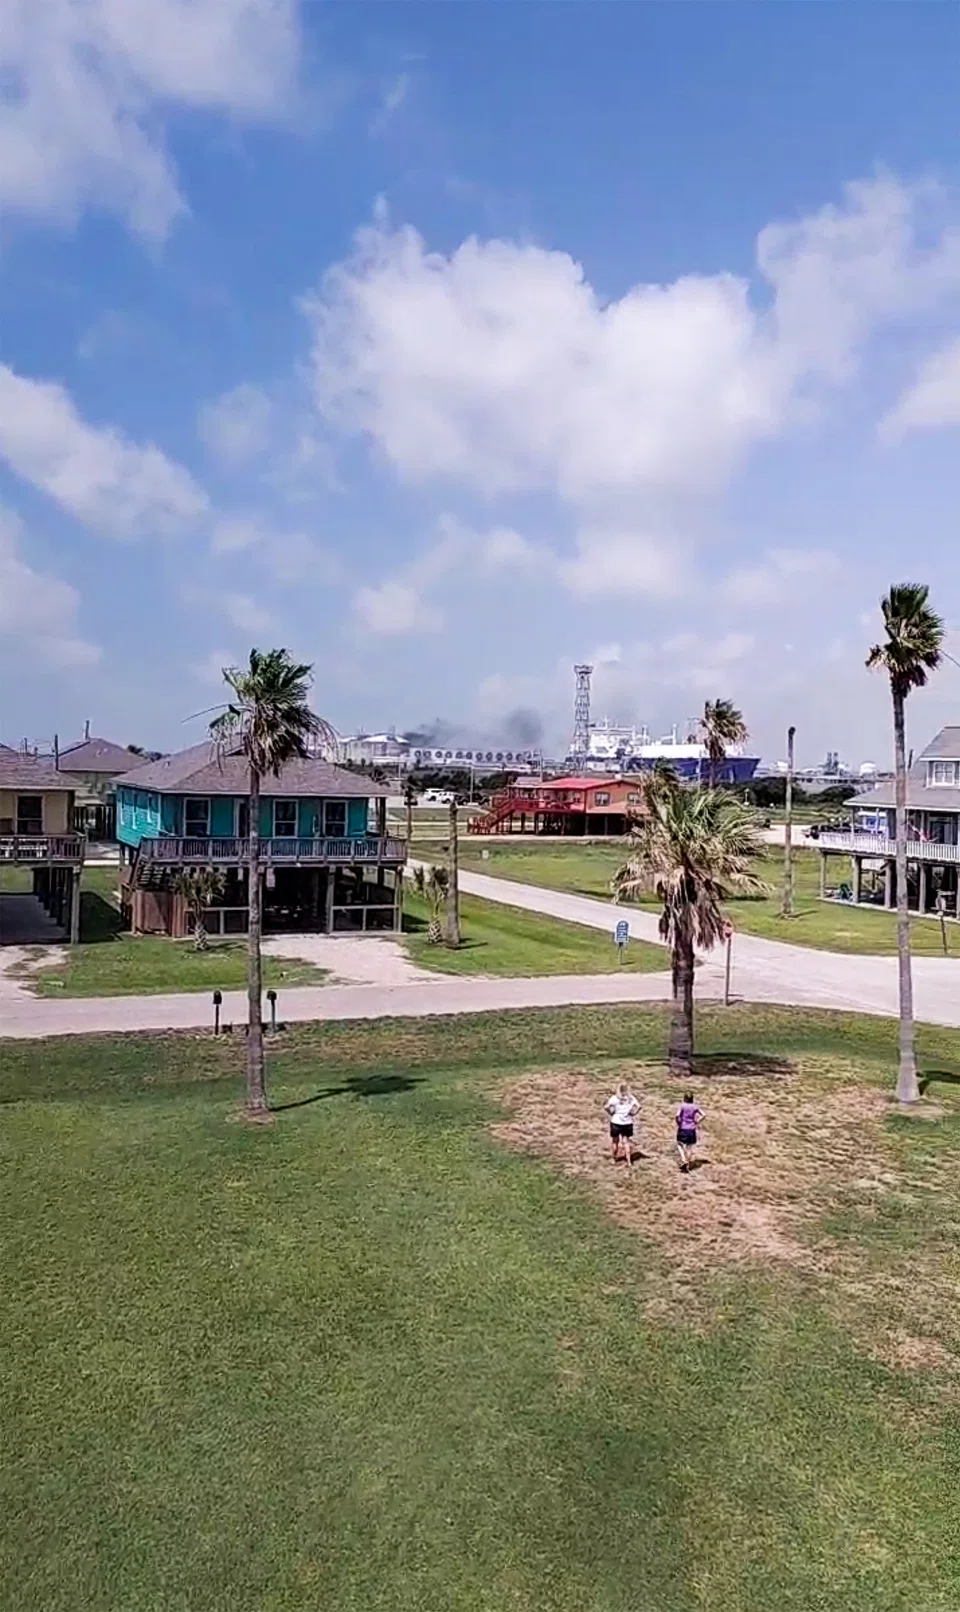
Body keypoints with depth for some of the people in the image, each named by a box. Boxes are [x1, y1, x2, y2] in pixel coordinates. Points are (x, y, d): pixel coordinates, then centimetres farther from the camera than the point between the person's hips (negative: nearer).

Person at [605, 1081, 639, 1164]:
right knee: (626, 1142, 11)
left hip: (616, 1123, -2)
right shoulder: (631, 1098, -4)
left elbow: (607, 1107, -19)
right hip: (628, 1123, 2)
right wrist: (633, 1114, 2)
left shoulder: (615, 1098, -11)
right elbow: (638, 1107, -14)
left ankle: (614, 1159, 23)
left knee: (615, 1141, 14)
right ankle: (628, 1161, 5)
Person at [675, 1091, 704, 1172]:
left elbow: (677, 1115, -25)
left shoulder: (682, 1106, -10)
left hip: (682, 1129, -3)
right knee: (688, 1147, 15)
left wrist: (678, 1124, -9)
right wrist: (696, 1123, 2)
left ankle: (683, 1160, -4)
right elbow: (703, 1115, -4)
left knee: (680, 1145, 15)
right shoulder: (694, 1107, 0)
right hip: (691, 1130, 3)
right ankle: (687, 1165, 17)